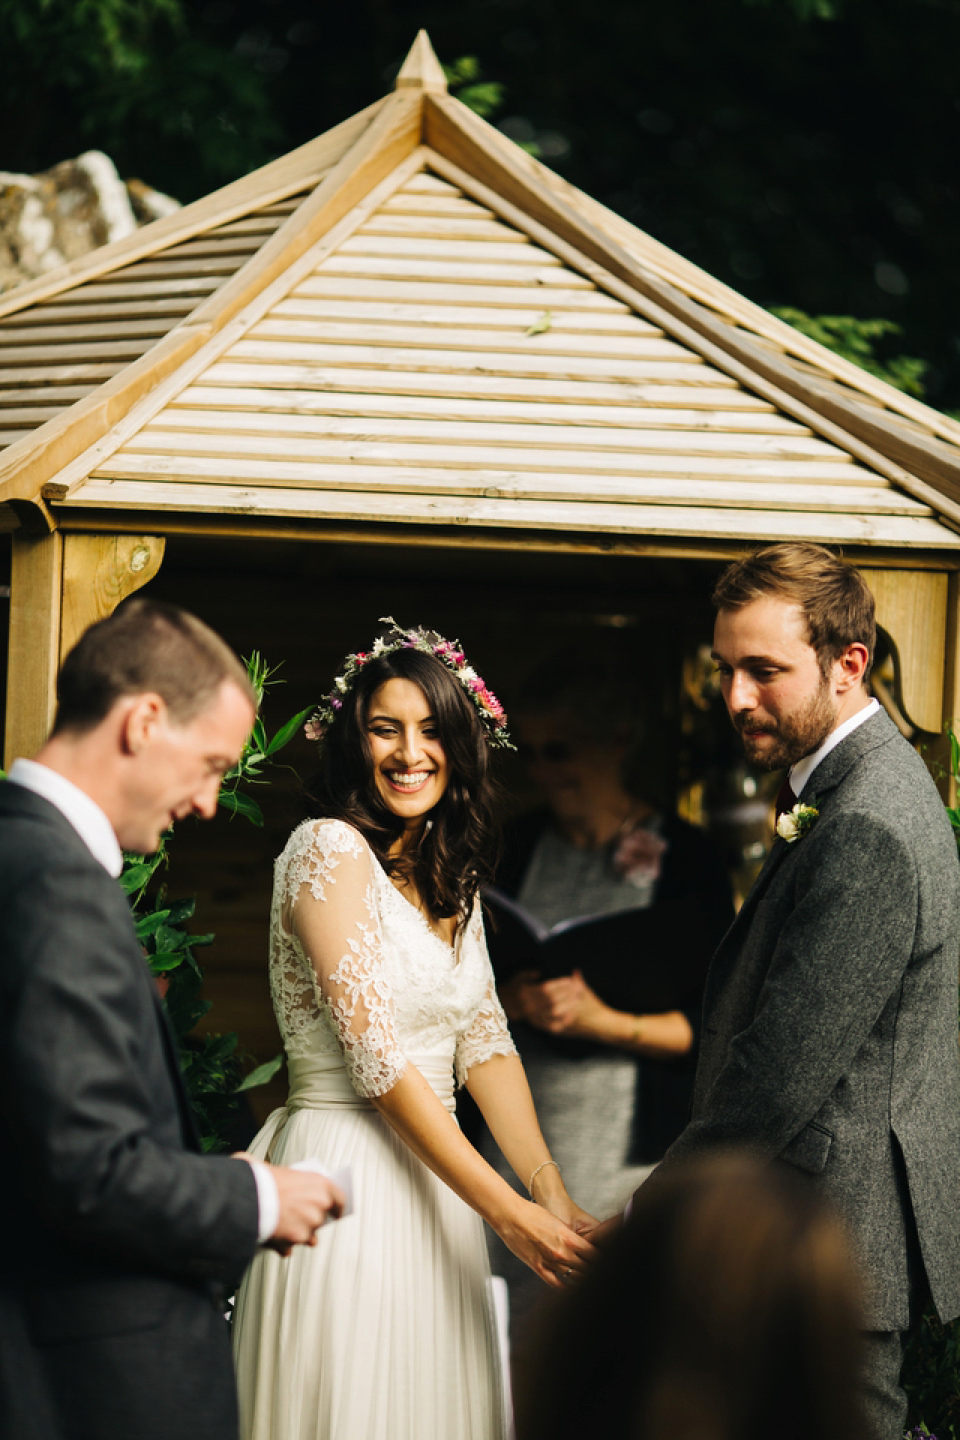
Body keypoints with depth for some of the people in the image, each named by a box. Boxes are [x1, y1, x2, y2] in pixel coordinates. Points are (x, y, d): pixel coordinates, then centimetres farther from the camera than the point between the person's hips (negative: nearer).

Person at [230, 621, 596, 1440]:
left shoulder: (453, 879, 15)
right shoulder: (331, 850, -10)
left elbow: (485, 1043, 9)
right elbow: (375, 1055, -16)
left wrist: (555, 1197, -5)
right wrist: (507, 1210, -17)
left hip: (433, 1184, 8)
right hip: (347, 1179, -8)